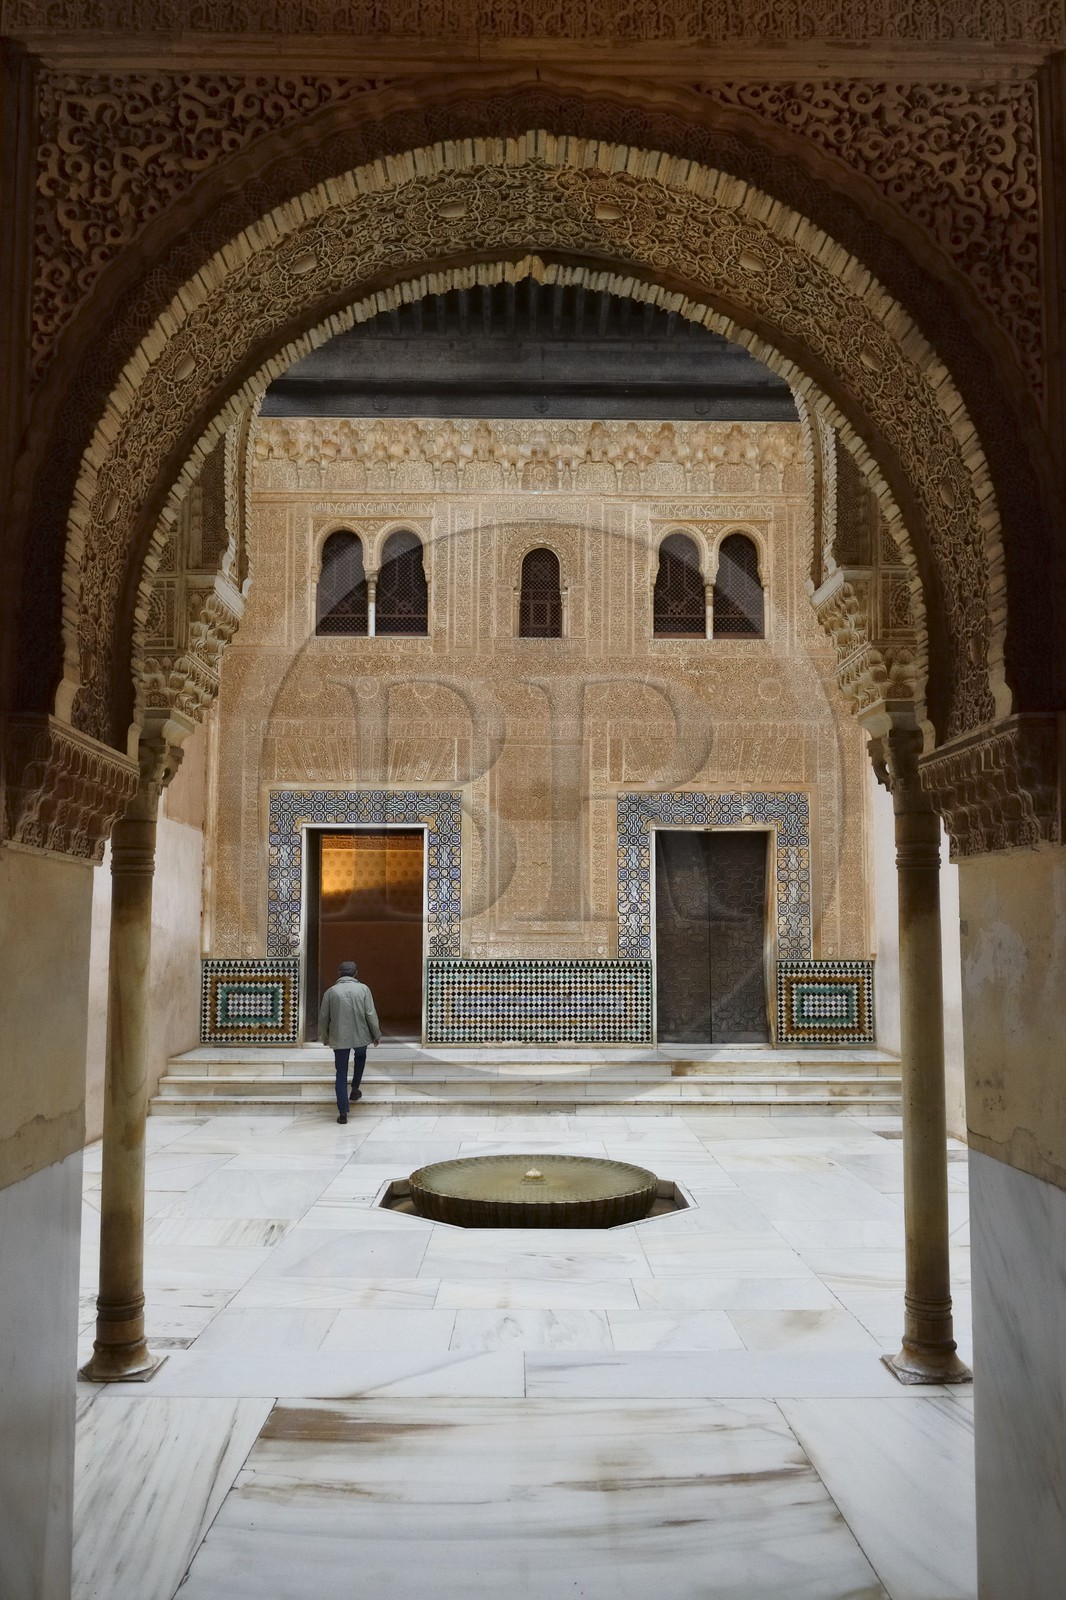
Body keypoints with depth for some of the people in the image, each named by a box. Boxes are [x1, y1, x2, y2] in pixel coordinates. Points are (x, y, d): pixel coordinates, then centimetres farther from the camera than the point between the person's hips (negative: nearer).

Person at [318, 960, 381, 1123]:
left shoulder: (331, 991, 0)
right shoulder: (363, 989, -4)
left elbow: (323, 1017, 3)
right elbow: (371, 1015, -6)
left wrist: (325, 1038, 18)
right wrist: (376, 1035, 6)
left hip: (339, 1038, 0)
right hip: (360, 1036, 0)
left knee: (341, 1073, 6)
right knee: (360, 1058, 33)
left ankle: (343, 1112, 1)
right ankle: (355, 1089, 31)